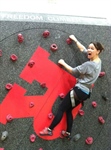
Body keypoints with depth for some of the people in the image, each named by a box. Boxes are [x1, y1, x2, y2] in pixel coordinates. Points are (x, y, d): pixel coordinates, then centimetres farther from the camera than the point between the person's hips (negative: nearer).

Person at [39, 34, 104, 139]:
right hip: (86, 92, 9)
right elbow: (83, 49, 17)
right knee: (68, 110, 18)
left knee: (61, 109, -2)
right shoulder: (98, 61, 5)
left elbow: (73, 71, -14)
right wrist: (75, 40, 25)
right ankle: (68, 133, 23)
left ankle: (49, 130, 5)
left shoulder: (89, 65, -23)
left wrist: (63, 63, 0)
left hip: (79, 90, -9)